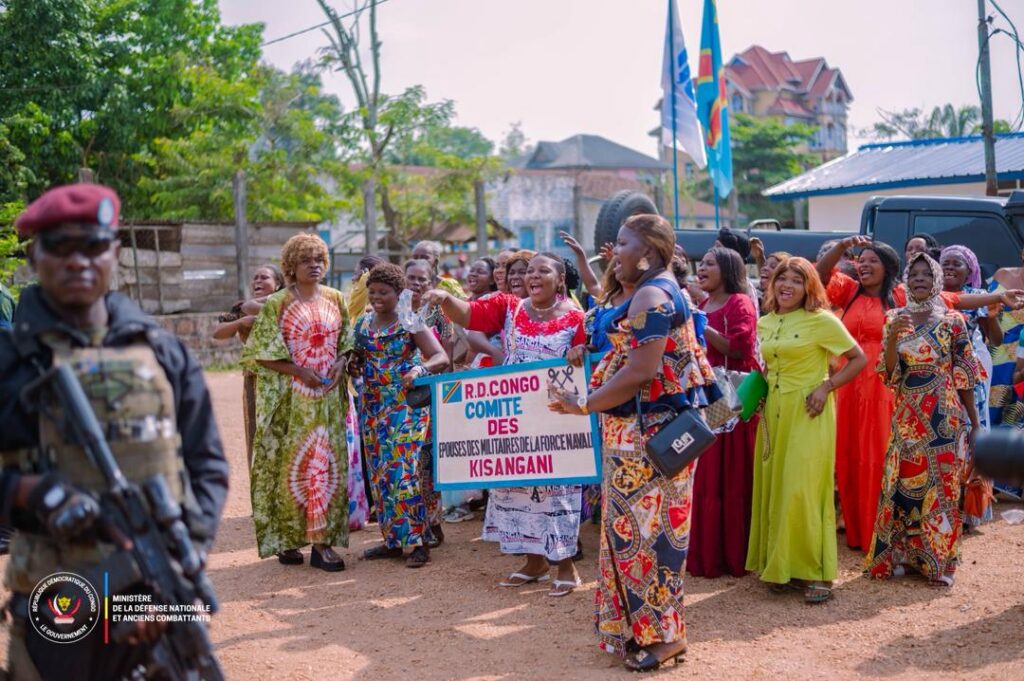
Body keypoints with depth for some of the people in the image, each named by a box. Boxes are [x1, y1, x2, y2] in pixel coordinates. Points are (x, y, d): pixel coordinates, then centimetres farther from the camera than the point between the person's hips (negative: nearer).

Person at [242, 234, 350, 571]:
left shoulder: (335, 299, 10)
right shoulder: (276, 304, -2)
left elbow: (347, 341, 15)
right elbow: (262, 352, -5)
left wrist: (340, 364, -6)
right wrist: (301, 372, -14)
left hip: (329, 396, 4)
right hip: (291, 397, -3)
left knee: (328, 462, 1)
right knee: (290, 461, 0)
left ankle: (322, 541, 5)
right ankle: (287, 540, 9)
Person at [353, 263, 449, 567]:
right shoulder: (363, 323, 9)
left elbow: (441, 357, -15)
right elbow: (357, 358, 17)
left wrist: (419, 369, -35)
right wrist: (351, 366, -6)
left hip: (406, 406, -6)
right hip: (373, 406, 6)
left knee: (402, 471, -12)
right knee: (380, 474, 8)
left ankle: (417, 541, -4)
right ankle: (393, 539, 18)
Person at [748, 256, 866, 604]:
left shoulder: (822, 321, -6)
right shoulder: (763, 324, 11)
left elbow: (859, 359, -3)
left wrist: (827, 386, -13)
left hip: (808, 414, -6)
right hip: (773, 414, 6)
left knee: (803, 490, -8)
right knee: (773, 488, 7)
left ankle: (815, 572, 2)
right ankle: (780, 566, 17)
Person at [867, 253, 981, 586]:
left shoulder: (951, 320, 0)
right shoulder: (894, 318, 5)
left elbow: (965, 375, 2)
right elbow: (889, 374, 0)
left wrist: (973, 422, 2)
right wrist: (893, 337, -16)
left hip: (944, 417, -2)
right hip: (907, 417, 2)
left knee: (941, 487, 2)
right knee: (902, 485, 5)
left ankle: (937, 561, 14)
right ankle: (898, 555, 18)